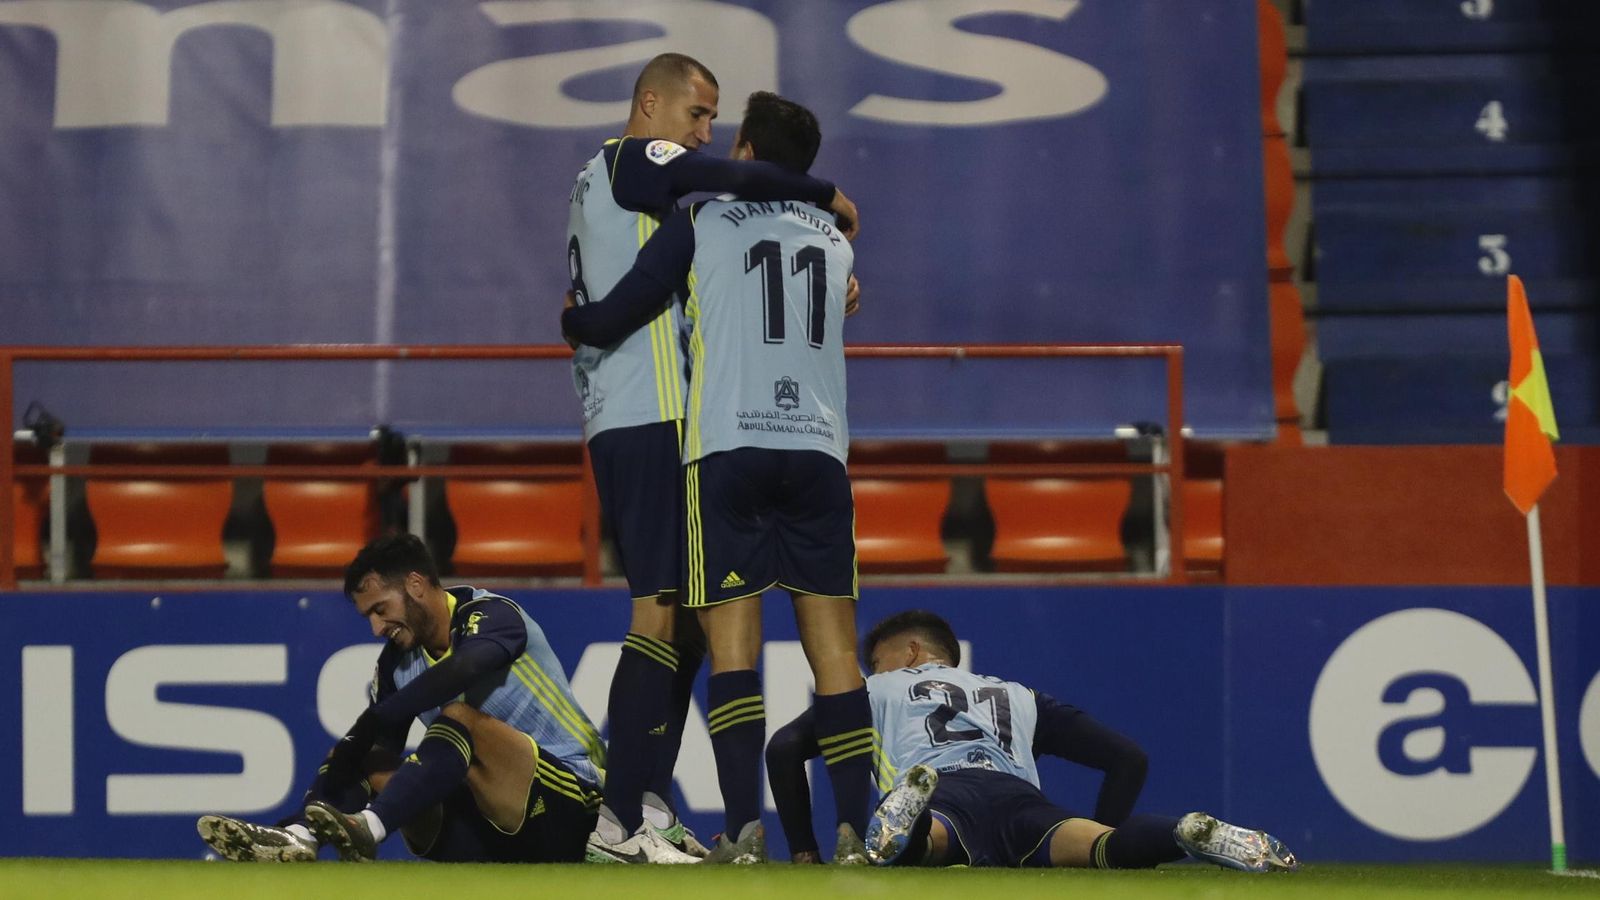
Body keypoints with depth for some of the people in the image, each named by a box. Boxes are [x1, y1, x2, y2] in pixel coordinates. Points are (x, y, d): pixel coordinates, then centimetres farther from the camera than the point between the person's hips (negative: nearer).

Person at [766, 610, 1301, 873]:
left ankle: (907, 821, -67)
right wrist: (1096, 847, 36)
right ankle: (1186, 835, -54)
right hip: (1020, 797, 2)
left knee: (898, 845, -35)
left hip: (945, 795, -2)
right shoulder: (1019, 699, 44)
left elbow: (784, 747, 26)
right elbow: (1128, 758, 37)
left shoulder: (881, 691, 38)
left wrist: (804, 853, 30)